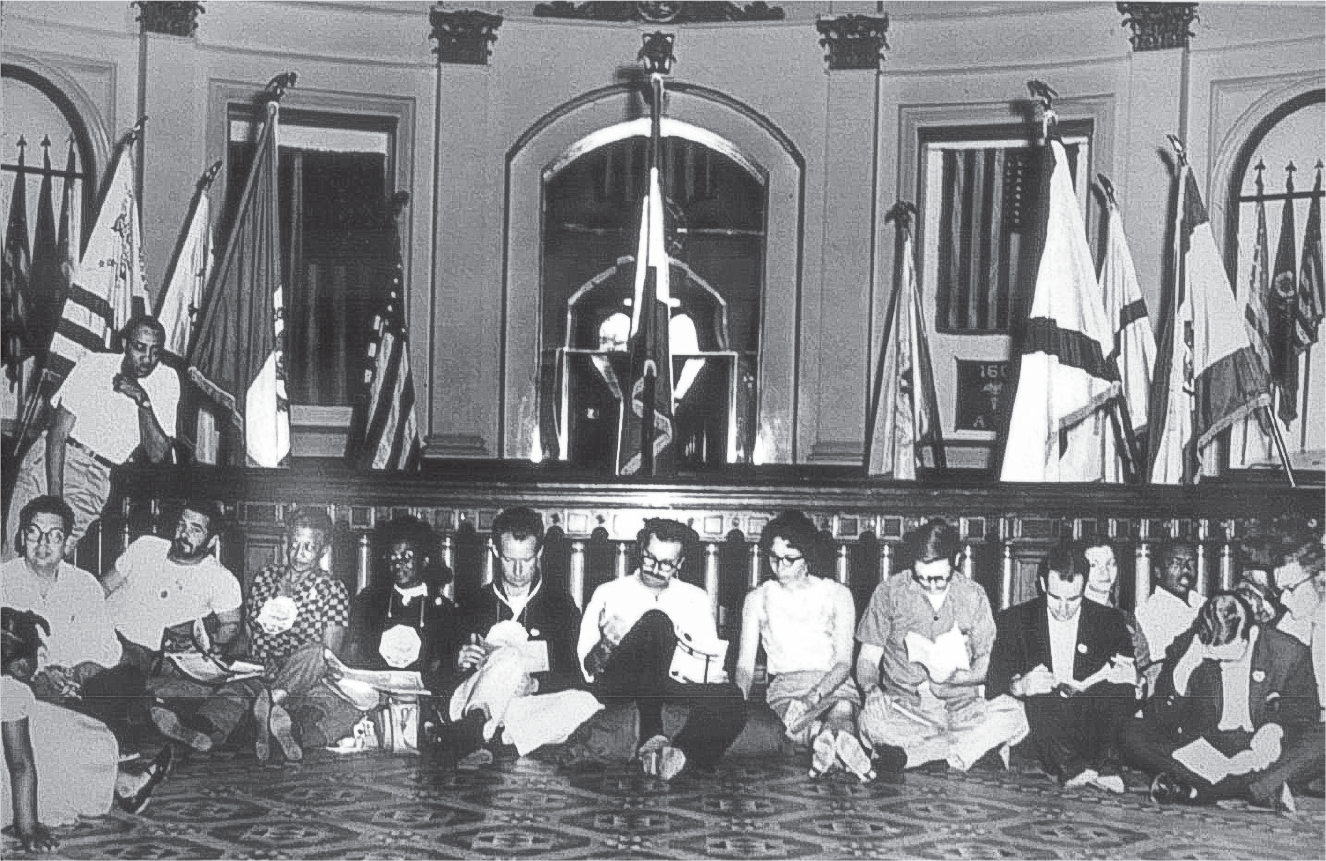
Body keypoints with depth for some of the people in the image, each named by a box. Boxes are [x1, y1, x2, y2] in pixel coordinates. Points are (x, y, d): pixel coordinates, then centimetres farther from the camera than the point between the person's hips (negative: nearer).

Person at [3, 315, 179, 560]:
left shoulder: (167, 381, -4)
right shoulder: (94, 365, -7)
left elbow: (157, 455, -8)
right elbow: (58, 433, -9)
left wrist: (144, 402, -22)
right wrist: (54, 495, -21)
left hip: (96, 483, 1)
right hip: (51, 464, -1)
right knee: (17, 556, -11)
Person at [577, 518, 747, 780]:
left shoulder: (695, 599, 21)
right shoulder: (609, 593, 15)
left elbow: (712, 667, 11)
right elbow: (587, 665, 5)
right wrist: (606, 646, -18)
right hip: (617, 686, -2)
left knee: (729, 698, -30)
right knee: (656, 621, -30)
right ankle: (652, 738, -38)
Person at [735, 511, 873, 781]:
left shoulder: (837, 594, 10)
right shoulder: (758, 598, 15)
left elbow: (844, 662, 1)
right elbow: (745, 664, 10)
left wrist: (813, 696, -20)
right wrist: (741, 701, -13)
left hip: (834, 686, 1)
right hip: (784, 689, -1)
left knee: (842, 711, -40)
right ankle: (838, 740, -66)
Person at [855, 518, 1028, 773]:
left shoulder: (974, 596, 6)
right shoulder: (889, 592, 2)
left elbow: (986, 666, 10)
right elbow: (868, 659, 5)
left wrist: (952, 676, -11)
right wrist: (871, 691, -17)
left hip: (960, 708, 2)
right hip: (904, 709, -1)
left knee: (1013, 714, -28)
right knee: (873, 717, -36)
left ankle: (910, 752, -28)